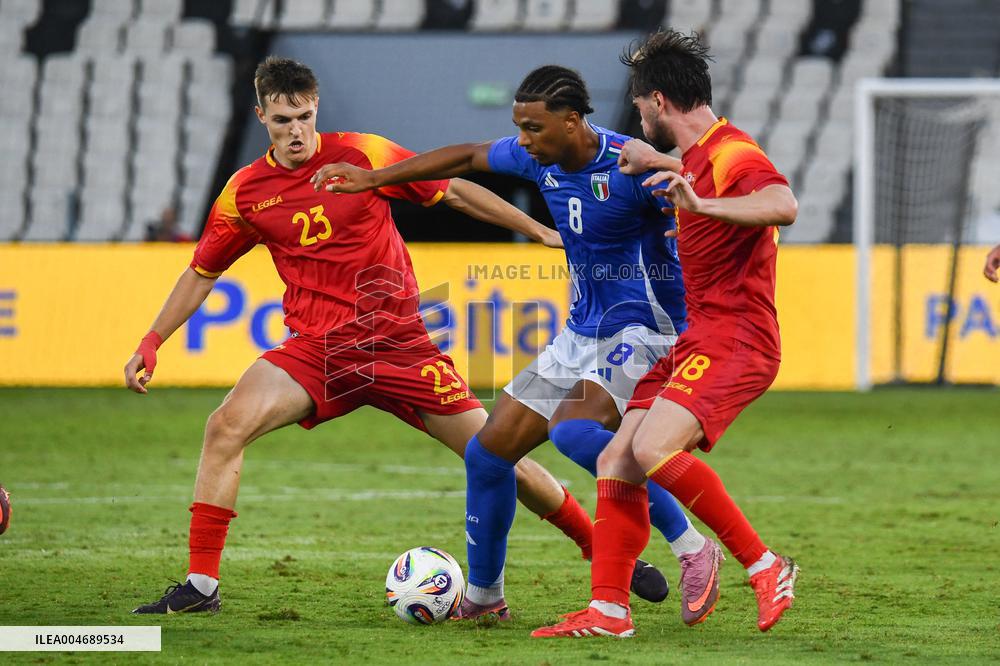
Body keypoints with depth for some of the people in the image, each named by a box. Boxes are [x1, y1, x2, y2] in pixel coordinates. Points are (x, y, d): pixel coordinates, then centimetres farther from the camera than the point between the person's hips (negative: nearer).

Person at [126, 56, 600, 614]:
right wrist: (152, 342, 7)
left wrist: (542, 231, 2)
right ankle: (202, 584, -14)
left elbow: (454, 191, 2)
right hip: (317, 351, 2)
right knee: (228, 425, -20)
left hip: (399, 342, -2)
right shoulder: (245, 192, 2)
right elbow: (203, 272, 15)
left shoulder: (363, 154, -6)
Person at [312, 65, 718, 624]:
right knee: (489, 451, 6)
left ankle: (692, 550, -23)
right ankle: (483, 598, 25)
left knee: (572, 430, -33)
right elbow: (465, 158, 18)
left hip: (644, 328, -8)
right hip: (582, 333, 8)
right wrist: (372, 178, 22)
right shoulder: (538, 158, 1)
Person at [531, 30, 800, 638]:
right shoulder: (700, 155, 17)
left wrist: (701, 205, -46)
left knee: (652, 449, -26)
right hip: (697, 339, 10)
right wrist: (657, 162, 43)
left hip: (734, 341, -10)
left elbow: (783, 204, -36)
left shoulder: (732, 153, -14)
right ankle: (609, 609, 6)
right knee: (616, 462, 2)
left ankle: (765, 566, -16)